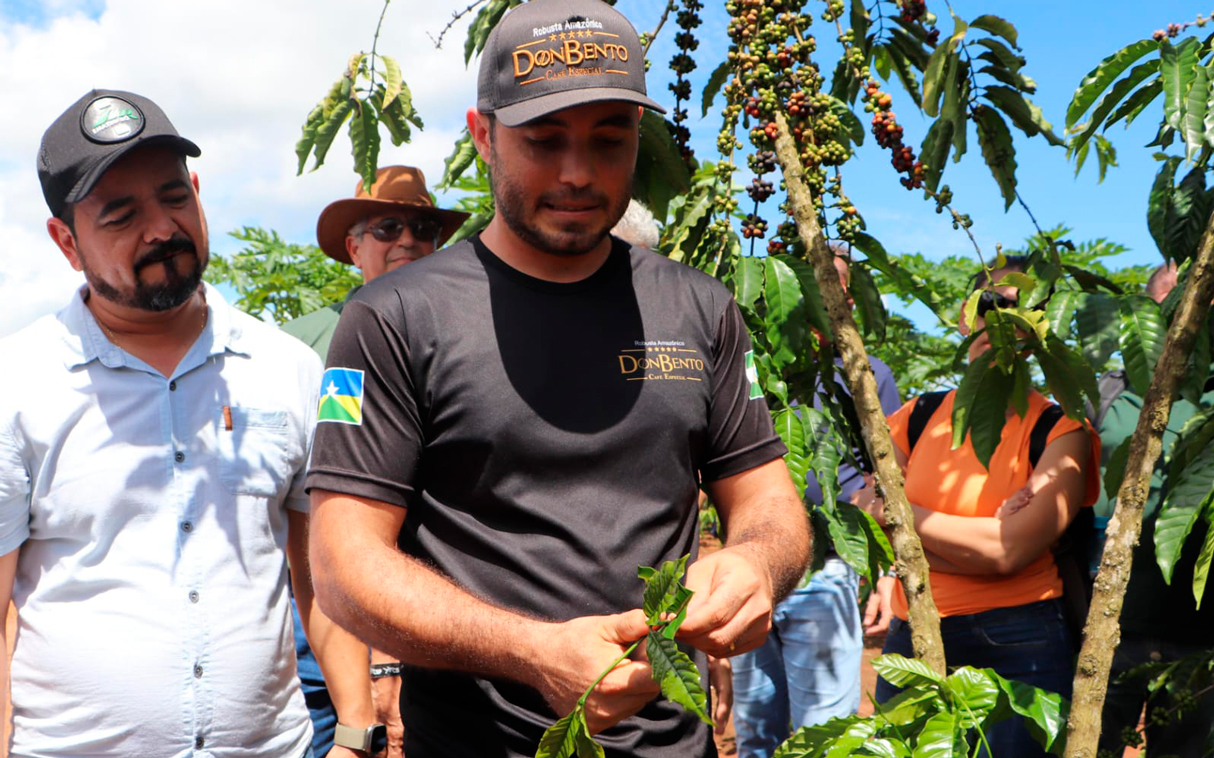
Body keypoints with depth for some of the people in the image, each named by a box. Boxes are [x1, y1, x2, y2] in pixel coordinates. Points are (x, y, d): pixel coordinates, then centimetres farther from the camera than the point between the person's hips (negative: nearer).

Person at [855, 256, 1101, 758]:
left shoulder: (1060, 432, -3)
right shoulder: (918, 418, 7)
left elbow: (1010, 551, -16)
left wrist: (894, 509, -8)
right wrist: (984, 537, -14)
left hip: (1018, 656, -3)